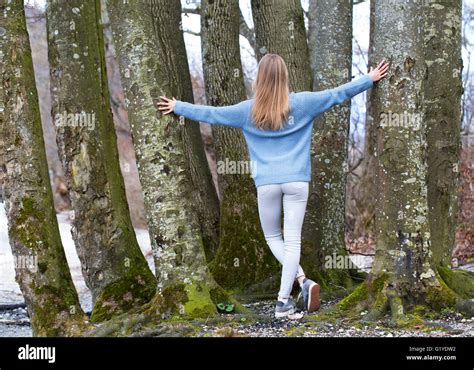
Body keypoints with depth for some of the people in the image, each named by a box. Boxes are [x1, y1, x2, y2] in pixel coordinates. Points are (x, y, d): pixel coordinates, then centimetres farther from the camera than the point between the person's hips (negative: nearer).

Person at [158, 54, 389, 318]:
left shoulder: (248, 110, 2)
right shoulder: (302, 103, 1)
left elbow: (210, 113, 11)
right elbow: (338, 94, 8)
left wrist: (177, 107, 25)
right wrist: (370, 79, 20)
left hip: (267, 184, 0)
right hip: (297, 181, 0)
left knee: (273, 237, 17)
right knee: (292, 240, 3)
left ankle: (303, 281, 1)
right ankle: (283, 301, -3)